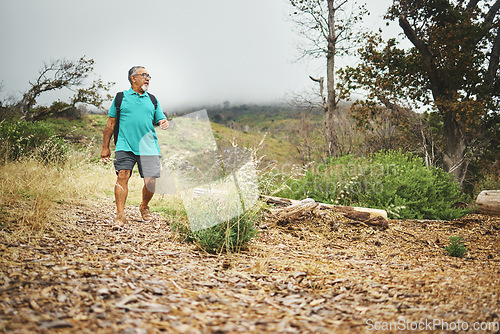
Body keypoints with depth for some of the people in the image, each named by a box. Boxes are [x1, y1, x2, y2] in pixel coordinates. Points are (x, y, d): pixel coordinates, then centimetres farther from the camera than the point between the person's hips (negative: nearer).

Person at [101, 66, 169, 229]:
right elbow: (111, 123, 11)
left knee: (151, 181, -4)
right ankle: (120, 216, -11)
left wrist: (164, 123, -10)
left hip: (149, 147, 2)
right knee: (122, 176, -16)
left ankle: (144, 207, 25)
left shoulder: (152, 100, 18)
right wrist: (105, 148, 8)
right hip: (125, 146, -2)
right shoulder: (121, 97, 10)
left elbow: (161, 120, 17)